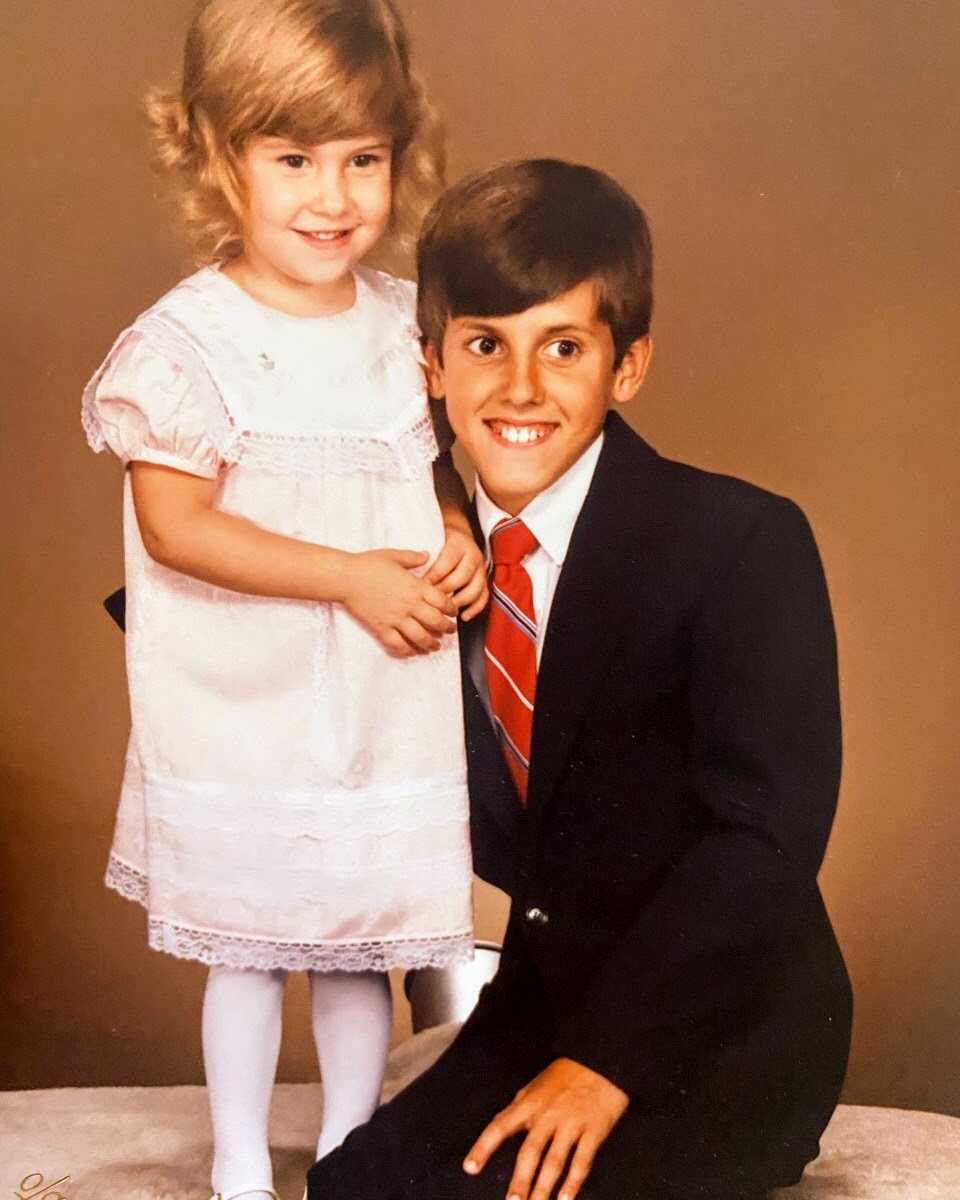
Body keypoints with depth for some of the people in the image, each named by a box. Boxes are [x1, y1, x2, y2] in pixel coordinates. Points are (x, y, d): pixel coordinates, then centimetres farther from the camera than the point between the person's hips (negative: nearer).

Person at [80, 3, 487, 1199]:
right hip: (244, 711, -4)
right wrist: (353, 578, -22)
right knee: (244, 949, 12)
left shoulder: (407, 325, 1)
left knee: (363, 941, 17)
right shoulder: (192, 340, -14)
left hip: (386, 707, 4)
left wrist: (459, 545, -8)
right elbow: (175, 525, -19)